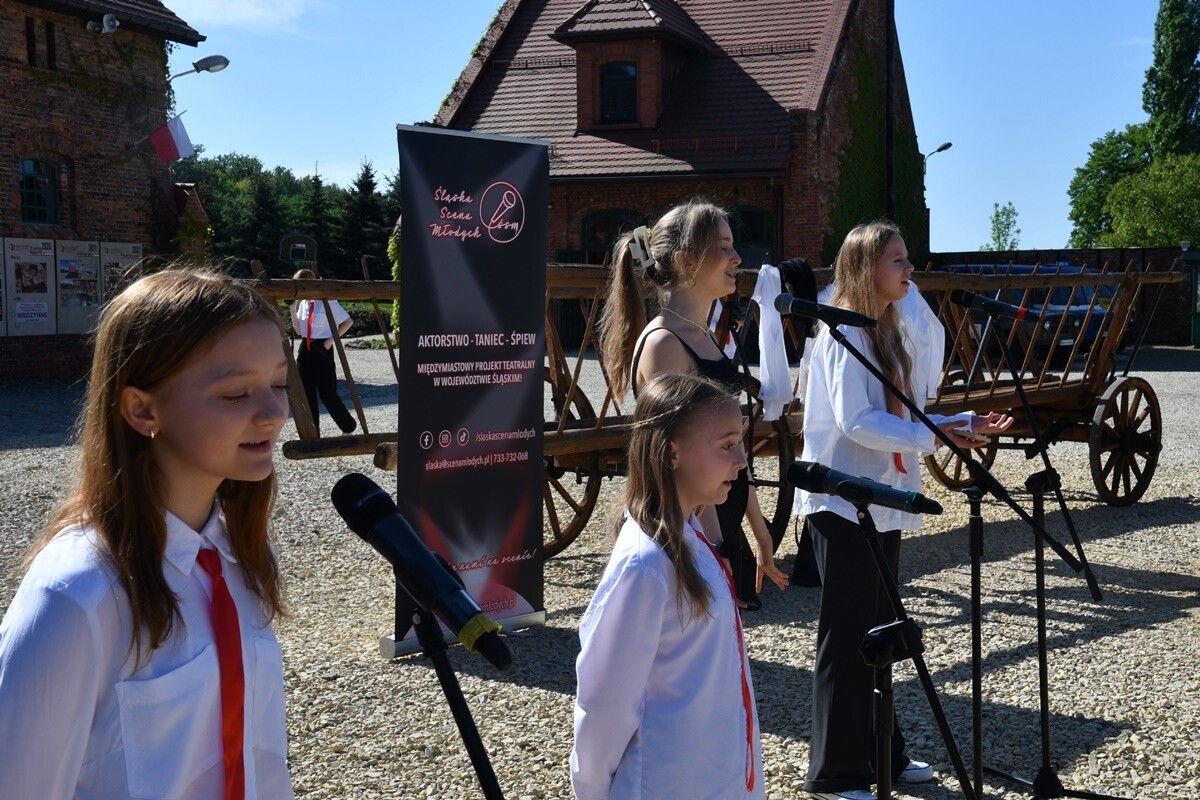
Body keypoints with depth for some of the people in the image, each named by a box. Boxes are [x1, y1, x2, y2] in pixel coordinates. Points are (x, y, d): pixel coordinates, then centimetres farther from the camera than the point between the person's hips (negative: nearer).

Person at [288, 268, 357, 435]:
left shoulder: (327, 302, -9)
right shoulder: (303, 303, 9)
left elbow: (348, 322, -7)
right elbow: (298, 331, 9)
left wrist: (331, 340, -11)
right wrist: (293, 310, -2)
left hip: (322, 348, -6)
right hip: (305, 348, 7)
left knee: (327, 394, -3)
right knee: (306, 393, 4)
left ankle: (349, 426, 16)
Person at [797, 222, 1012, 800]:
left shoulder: (891, 336, 15)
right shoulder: (843, 334, -12)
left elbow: (904, 417, 15)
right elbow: (854, 421, -21)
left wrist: (964, 423, 3)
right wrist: (930, 436, -23)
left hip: (882, 504, 9)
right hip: (843, 505, -9)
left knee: (877, 633, 15)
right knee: (847, 638, -4)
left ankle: (881, 753, 27)